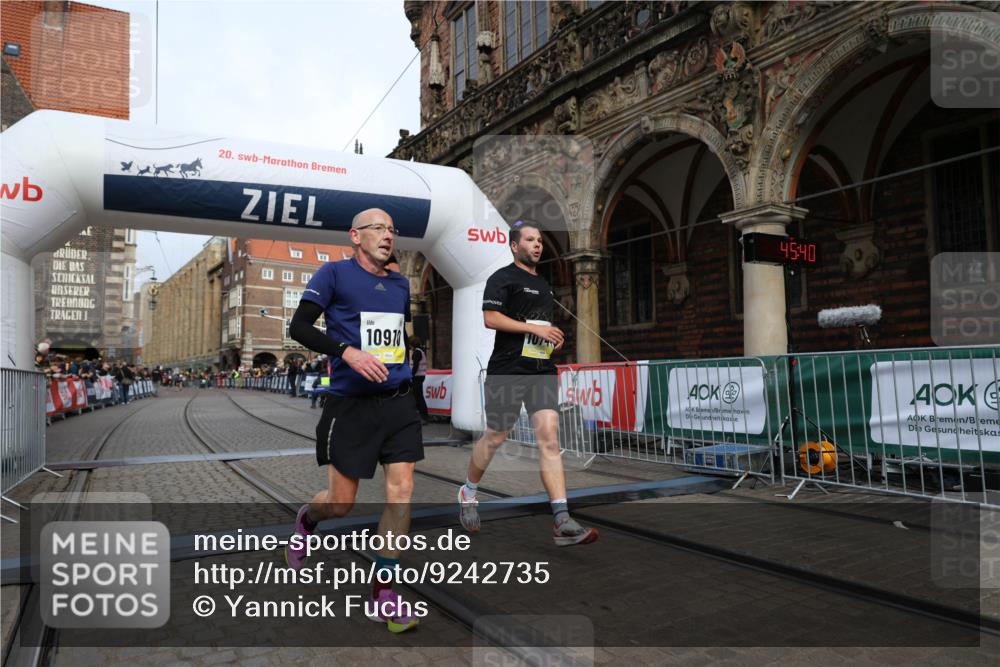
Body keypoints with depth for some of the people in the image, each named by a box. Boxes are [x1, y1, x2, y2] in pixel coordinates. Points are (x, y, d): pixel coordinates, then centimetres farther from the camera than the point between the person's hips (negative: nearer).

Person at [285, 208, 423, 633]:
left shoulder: (400, 284, 13)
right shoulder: (334, 273, -4)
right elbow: (299, 326, -10)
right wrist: (348, 351, -22)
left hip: (398, 402, 5)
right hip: (351, 405, -4)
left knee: (401, 493, -3)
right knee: (341, 503, 3)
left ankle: (383, 592, 11)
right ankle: (305, 520, 41)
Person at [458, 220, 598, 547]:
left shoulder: (544, 284, 21)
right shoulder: (502, 277, -2)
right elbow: (490, 318, -15)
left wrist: (554, 337, 11)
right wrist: (535, 328, -18)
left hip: (542, 369, 6)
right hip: (508, 369, -6)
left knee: (549, 437, -7)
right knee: (495, 437, 6)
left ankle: (562, 522, -11)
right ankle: (468, 492, 33)